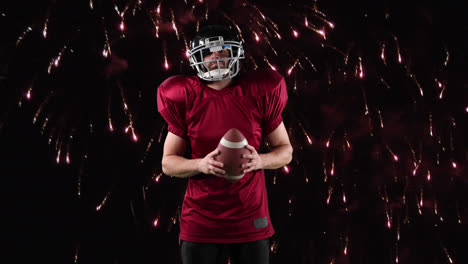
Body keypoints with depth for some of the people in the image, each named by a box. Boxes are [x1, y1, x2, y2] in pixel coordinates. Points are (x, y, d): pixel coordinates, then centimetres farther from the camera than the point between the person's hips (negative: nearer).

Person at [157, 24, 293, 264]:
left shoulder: (260, 92, -2)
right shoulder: (185, 98, -2)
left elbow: (285, 150, 7)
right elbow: (168, 163, 3)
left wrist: (261, 160, -15)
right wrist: (201, 165, -17)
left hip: (251, 221, 0)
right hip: (200, 223, 0)